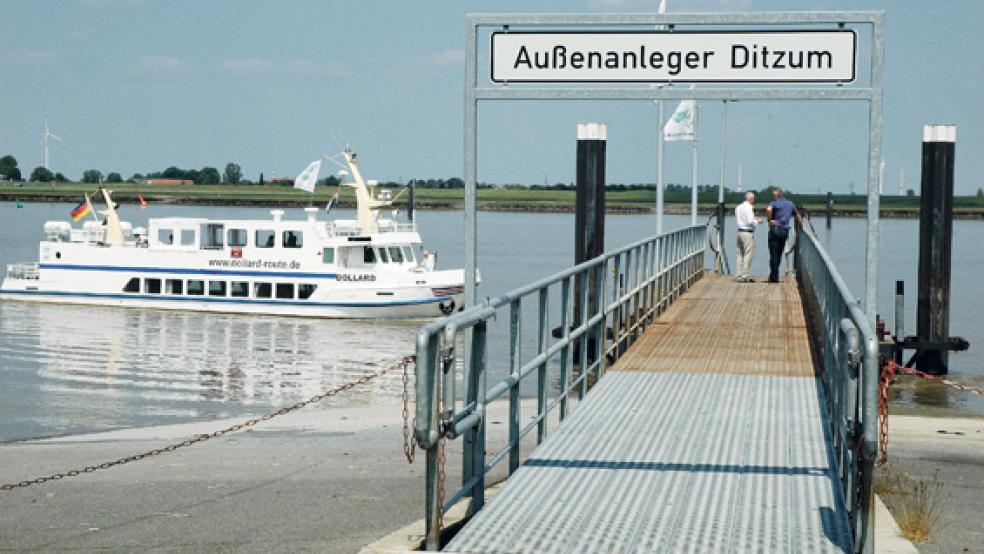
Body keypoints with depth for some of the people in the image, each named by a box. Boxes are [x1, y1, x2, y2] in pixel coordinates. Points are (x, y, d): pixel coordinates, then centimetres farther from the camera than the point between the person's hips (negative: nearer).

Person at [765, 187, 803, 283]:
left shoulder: (774, 203, -5)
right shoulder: (790, 204, 13)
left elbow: (768, 209, -28)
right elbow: (798, 217, 24)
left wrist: (770, 220, -14)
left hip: (775, 229, -5)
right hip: (785, 231, 5)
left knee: (773, 254, -1)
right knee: (779, 254, 13)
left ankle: (774, 277, -4)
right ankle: (774, 275, 19)